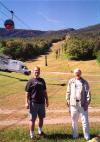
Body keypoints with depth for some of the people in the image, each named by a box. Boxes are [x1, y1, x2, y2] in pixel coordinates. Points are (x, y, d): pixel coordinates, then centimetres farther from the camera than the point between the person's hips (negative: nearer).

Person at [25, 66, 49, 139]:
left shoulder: (42, 80, 12)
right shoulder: (31, 81, -4)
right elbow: (27, 93, -5)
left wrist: (47, 100, 16)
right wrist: (26, 102, -11)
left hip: (42, 102, 5)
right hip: (33, 103, -5)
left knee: (41, 118, 17)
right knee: (32, 119, 0)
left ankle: (40, 131, 37)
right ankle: (32, 135, 11)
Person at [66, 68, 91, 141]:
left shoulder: (84, 82, -1)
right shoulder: (71, 81, 7)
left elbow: (88, 94, -2)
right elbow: (68, 92, 16)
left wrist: (86, 104, -8)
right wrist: (68, 100, 11)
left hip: (82, 104, -2)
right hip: (73, 104, 2)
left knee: (85, 121, 1)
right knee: (74, 121, 11)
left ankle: (87, 136, 14)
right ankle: (75, 135, 26)